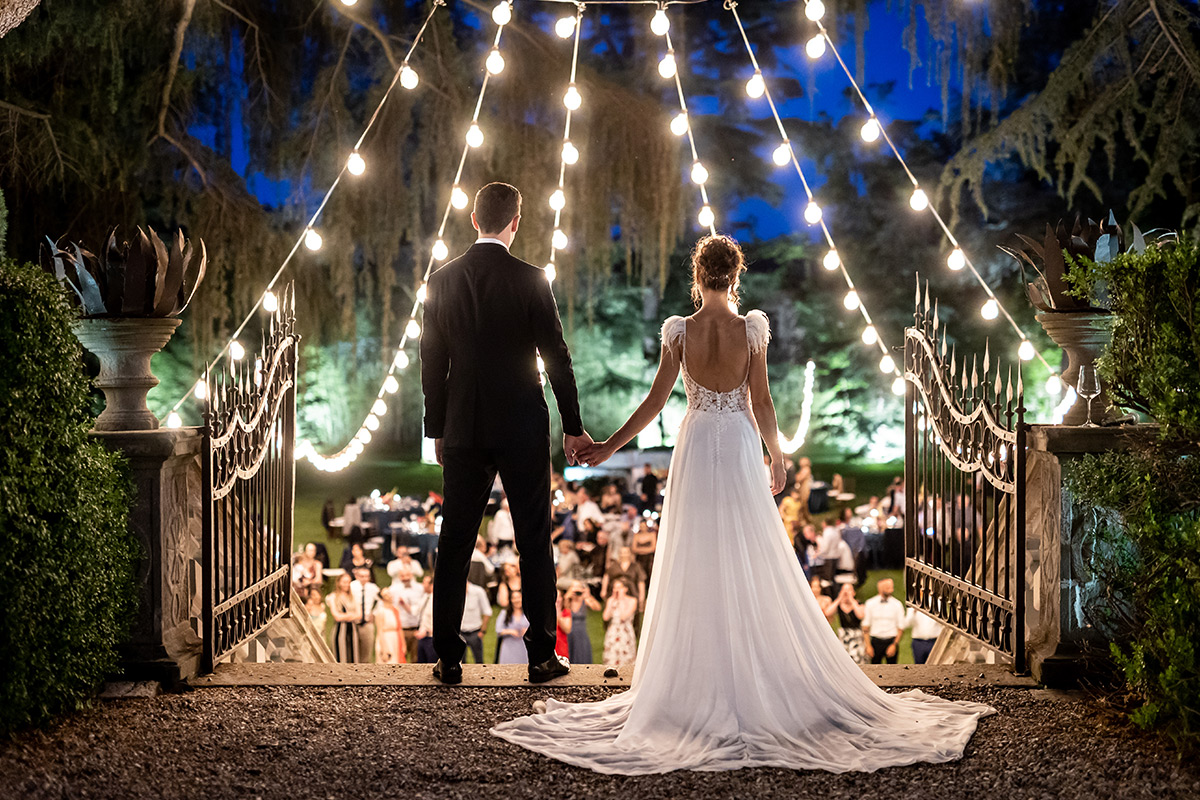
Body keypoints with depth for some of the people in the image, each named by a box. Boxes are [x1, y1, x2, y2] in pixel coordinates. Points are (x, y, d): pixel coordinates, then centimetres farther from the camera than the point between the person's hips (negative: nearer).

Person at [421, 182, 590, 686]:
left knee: (454, 545, 8)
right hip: (522, 430, -3)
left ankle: (448, 659, 11)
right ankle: (542, 656, 9)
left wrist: (437, 430, 14)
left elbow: (432, 364, 6)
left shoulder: (442, 281, 2)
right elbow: (556, 356, -6)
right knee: (534, 544, 6)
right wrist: (573, 427, 2)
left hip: (463, 431, 3)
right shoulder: (531, 281, -8)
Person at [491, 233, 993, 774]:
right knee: (753, 566, 7)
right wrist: (777, 456, 10)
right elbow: (761, 402, -4)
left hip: (695, 451, 0)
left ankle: (701, 683, 9)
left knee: (697, 567, 6)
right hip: (741, 448, 0)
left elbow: (656, 400, -5)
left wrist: (610, 446, 5)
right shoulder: (752, 329, -6)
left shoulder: (679, 331, -6)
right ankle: (758, 675, 10)